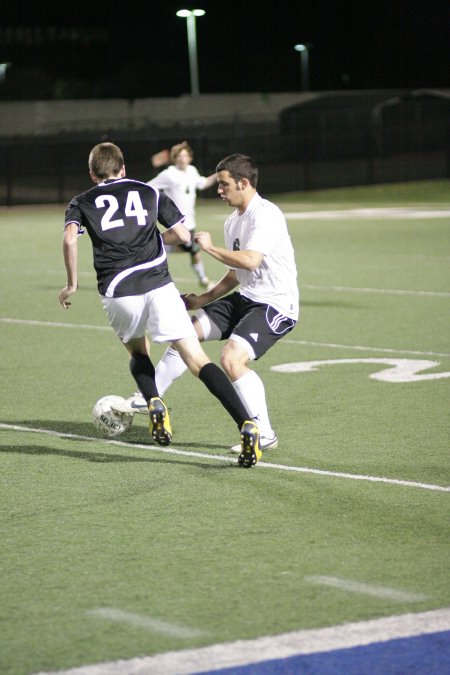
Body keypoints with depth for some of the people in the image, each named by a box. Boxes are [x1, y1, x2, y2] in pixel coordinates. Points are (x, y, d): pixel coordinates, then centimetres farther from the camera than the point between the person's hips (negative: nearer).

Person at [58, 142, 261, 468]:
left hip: (117, 292, 0)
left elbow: (70, 239, -3)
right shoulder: (149, 193, 19)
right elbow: (183, 235, 14)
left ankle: (155, 404, 3)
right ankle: (247, 425, -21)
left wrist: (72, 283, 6)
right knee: (198, 360, -5)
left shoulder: (82, 203, 16)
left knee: (137, 351, 30)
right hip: (158, 283, 0)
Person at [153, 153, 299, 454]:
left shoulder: (266, 214, -17)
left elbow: (250, 261, -31)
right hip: (246, 297, 10)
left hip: (276, 304, -10)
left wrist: (210, 247, -17)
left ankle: (265, 435, -15)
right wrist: (205, 299, 15)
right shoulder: (234, 220, 12)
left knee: (232, 358, -26)